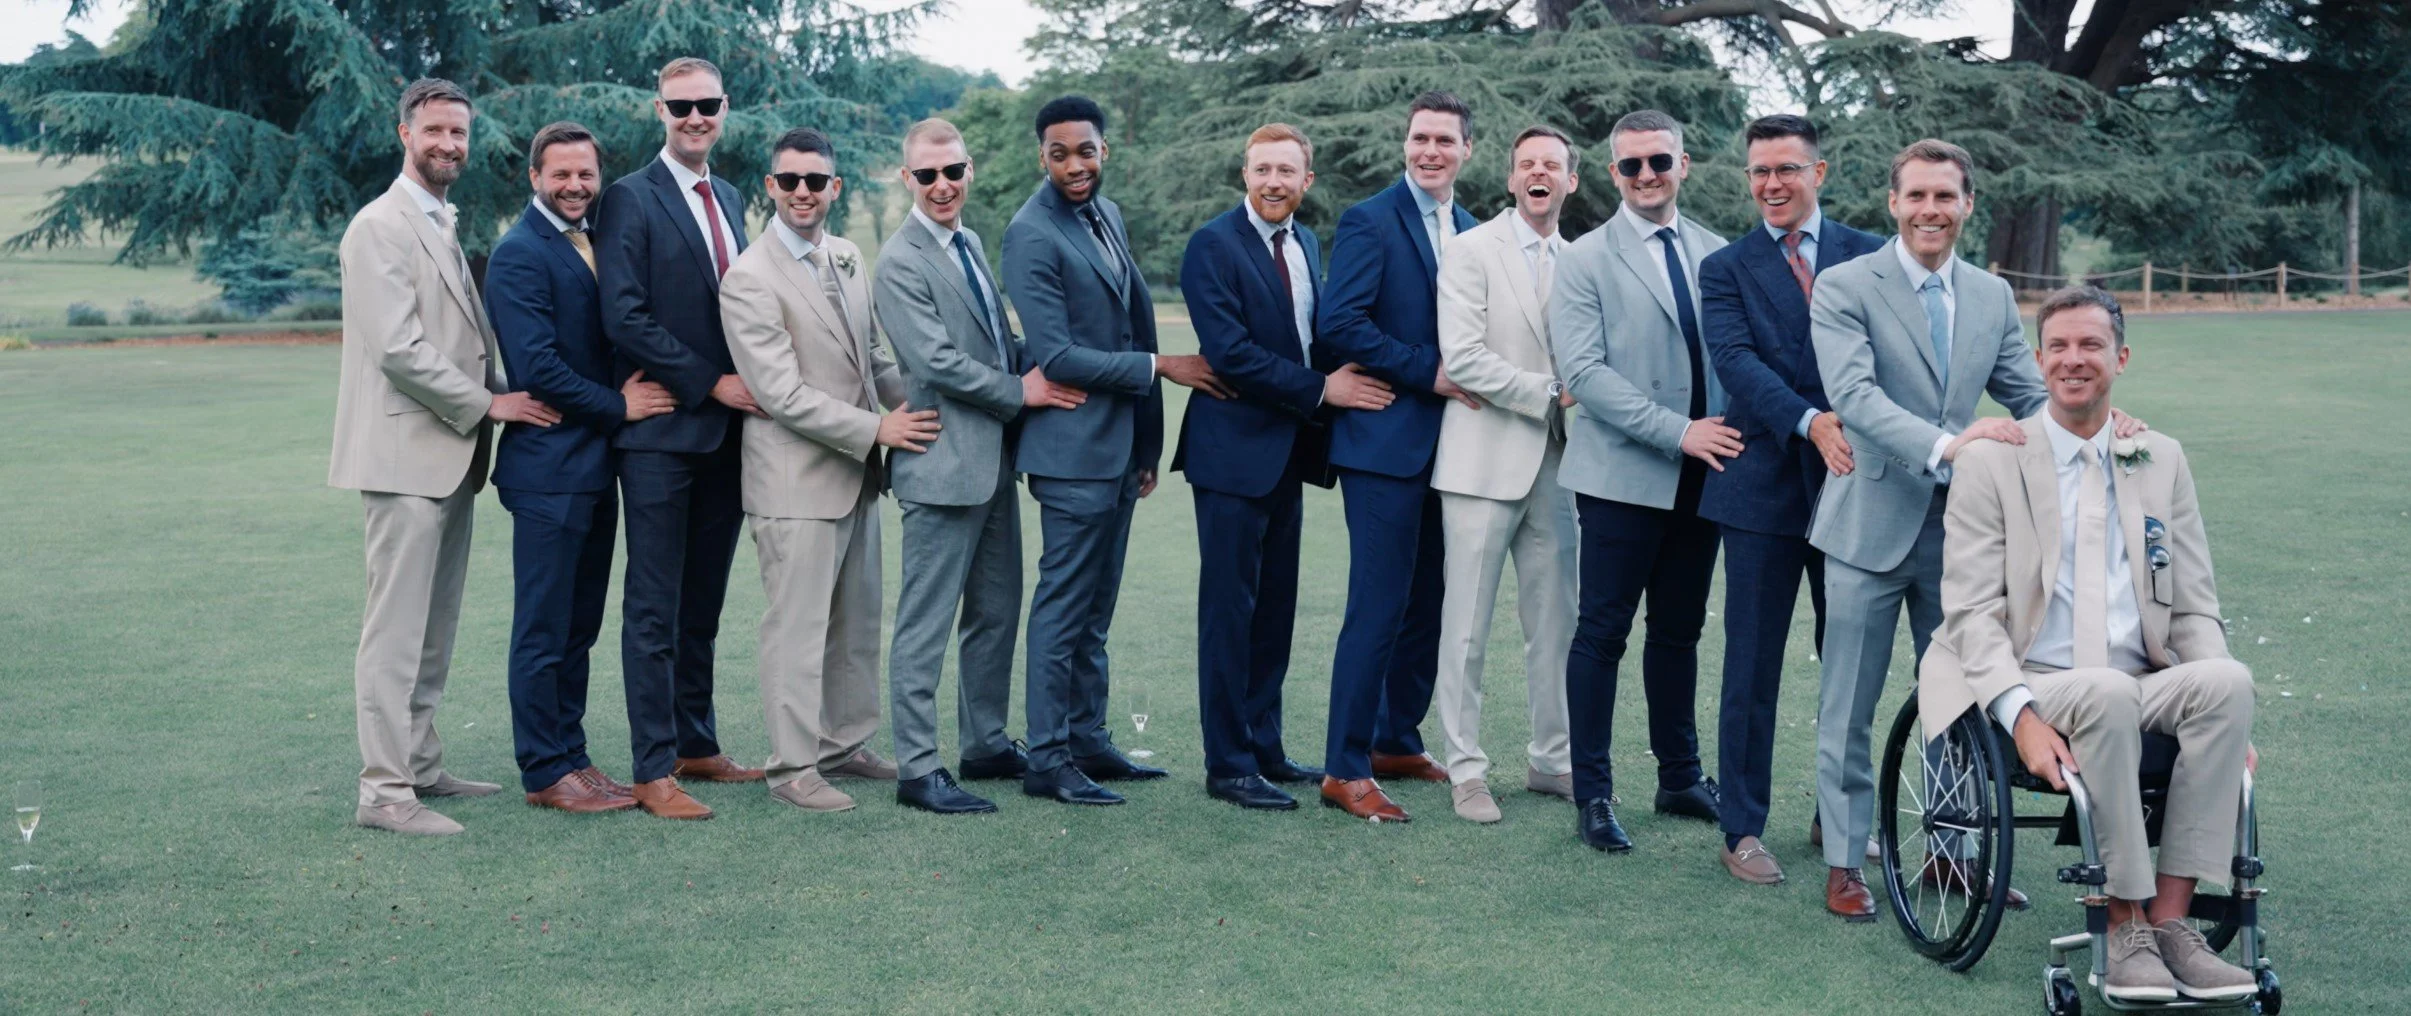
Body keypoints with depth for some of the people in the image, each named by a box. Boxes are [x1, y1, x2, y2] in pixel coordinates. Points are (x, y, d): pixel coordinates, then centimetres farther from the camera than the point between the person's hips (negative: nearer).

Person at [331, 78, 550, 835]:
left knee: (434, 627, 12)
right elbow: (399, 348, -17)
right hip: (407, 453, -9)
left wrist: (495, 398, 7)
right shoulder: (381, 227, -10)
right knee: (396, 629, -7)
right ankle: (384, 789, -4)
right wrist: (487, 403, -12)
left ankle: (421, 765, 20)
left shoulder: (445, 228, 18)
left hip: (451, 455, 9)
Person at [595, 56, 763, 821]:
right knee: (654, 608, -2)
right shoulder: (631, 199, -6)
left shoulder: (730, 200, 16)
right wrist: (710, 383, -15)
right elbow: (625, 318, -14)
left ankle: (697, 745, 23)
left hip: (725, 430, 7)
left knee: (703, 605, 14)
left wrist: (751, 387, 5)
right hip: (660, 431, -7)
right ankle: (654, 770, 2)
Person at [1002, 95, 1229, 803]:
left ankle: (1088, 743, 23)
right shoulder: (1033, 236, -14)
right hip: (1074, 448, -8)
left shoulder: (1107, 214, 12)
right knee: (1064, 606, -2)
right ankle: (1048, 759, 6)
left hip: (1121, 444, 8)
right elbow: (1056, 356, -19)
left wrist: (1148, 445, 17)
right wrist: (1159, 367, -15)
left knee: (1094, 610, 14)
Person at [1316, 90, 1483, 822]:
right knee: (1378, 608, -6)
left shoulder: (1468, 229, 15)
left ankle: (1398, 743, 26)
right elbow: (1337, 323, -17)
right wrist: (1428, 372, -17)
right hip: (1386, 439, -7)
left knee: (1427, 605, 13)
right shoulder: (1370, 221, -7)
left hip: (1446, 443, 7)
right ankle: (1345, 769, 1)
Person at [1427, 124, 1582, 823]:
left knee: (1556, 626, 10)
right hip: (1485, 461, -5)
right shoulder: (1471, 252, -3)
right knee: (1467, 627, 0)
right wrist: (1549, 393, -14)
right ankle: (1466, 769, 9)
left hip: (1554, 464, 5)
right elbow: (1463, 358, -13)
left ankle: (1552, 760, 22)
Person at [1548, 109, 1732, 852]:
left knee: (1680, 629, 14)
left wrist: (1734, 429, -2)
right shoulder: (1587, 261, -3)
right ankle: (1593, 796, 7)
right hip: (1622, 476, -4)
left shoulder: (1716, 254, 10)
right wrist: (1678, 430, -18)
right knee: (1603, 631, -1)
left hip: (1702, 474, 5)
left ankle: (1680, 778, 26)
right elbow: (1583, 371, -12)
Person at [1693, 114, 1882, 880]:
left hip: (1854, 477, 2)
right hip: (1764, 485, -2)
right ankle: (1742, 829, 12)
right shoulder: (1726, 269, 3)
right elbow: (1736, 360, -11)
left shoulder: (1868, 255, 8)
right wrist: (1810, 422, -26)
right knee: (1753, 667, 3)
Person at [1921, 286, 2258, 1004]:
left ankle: (2169, 920, -24)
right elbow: (1971, 611, -6)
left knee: (2227, 680, -28)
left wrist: (2224, 714, -6)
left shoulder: (2163, 461, 14)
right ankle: (2127, 929, -24)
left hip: (2146, 689, 4)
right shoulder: (1989, 462, 2)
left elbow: (2194, 608, 12)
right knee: (2106, 694, -36)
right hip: (2036, 688, -4)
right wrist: (2021, 714, -22)